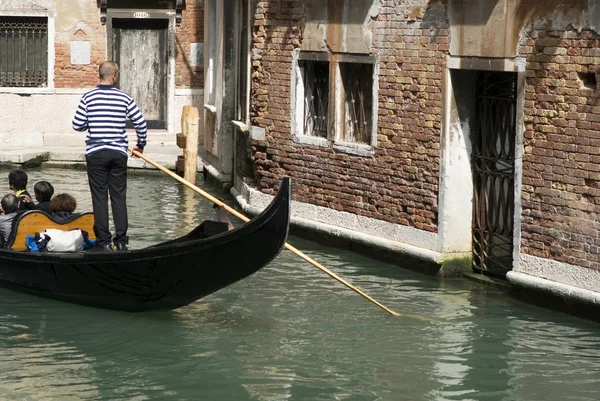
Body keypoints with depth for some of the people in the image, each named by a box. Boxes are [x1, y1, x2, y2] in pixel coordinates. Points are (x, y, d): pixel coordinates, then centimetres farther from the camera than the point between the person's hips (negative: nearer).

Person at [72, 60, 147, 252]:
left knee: (99, 197, 3)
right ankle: (121, 240, 8)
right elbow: (141, 124, 1)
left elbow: (77, 125, -2)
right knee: (119, 196, 7)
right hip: (118, 153, 1)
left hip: (95, 154, -1)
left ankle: (103, 241, 3)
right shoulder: (124, 98, -2)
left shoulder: (88, 98, -4)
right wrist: (140, 144, 18)